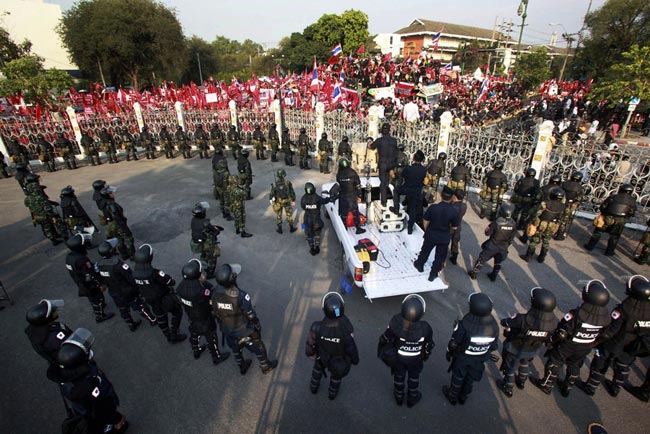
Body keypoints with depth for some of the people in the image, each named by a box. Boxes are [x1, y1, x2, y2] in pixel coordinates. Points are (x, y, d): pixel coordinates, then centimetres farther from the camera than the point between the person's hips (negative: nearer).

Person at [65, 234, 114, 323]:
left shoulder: (69, 257, -11)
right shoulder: (82, 260, -37)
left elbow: (74, 272, 4)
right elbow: (91, 276, -28)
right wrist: (99, 285, -15)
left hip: (81, 284, 8)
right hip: (90, 286, -8)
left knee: (92, 298, 30)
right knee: (97, 299, 15)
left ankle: (101, 304, 54)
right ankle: (100, 316, 32)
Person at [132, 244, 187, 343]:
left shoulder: (135, 272, -17)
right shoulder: (155, 273, -37)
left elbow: (137, 286, 0)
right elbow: (172, 282, -25)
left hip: (151, 301, 6)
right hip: (165, 299, -6)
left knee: (160, 318, 26)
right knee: (177, 312, 20)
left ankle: (168, 337, 45)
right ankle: (174, 335, 26)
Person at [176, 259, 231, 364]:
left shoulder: (181, 286, -24)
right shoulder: (201, 293, -44)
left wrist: (201, 282, -25)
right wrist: (205, 282, -28)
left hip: (191, 317, 6)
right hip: (205, 320, -6)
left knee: (194, 334, 32)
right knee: (211, 339, 20)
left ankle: (196, 351, 60)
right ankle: (216, 357, 44)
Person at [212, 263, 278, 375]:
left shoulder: (215, 294, -21)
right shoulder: (241, 296, -38)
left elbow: (216, 313, -4)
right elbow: (251, 316, -24)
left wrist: (223, 325, 15)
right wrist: (258, 326, -4)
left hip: (228, 331, 5)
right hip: (245, 332, -5)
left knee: (236, 350, 32)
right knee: (258, 348, 23)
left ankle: (242, 367, 56)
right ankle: (266, 367, 46)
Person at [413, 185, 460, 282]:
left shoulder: (433, 207, -20)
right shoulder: (454, 211, -19)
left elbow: (426, 221, -8)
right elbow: (454, 227, -9)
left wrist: (427, 231, 9)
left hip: (431, 235, 1)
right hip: (444, 238, 0)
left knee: (425, 251, 24)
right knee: (440, 257, 18)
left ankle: (419, 265, 46)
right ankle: (433, 275, 30)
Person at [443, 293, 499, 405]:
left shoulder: (464, 325, -36)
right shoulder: (493, 326, -24)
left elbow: (454, 342, -22)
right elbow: (494, 346, -7)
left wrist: (449, 353, -2)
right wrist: (487, 353, 15)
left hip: (462, 358, -3)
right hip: (479, 360, 3)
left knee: (457, 378, 23)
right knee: (470, 379, 28)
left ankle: (453, 397, 46)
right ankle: (463, 397, 51)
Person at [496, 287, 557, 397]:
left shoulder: (522, 320, -43)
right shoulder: (553, 323, -28)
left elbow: (505, 322, -22)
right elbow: (548, 339, -8)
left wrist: (513, 318, 1)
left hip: (515, 349, -4)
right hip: (532, 351, 4)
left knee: (510, 367, 24)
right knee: (525, 364, 36)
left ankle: (508, 388, 46)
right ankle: (521, 382, 60)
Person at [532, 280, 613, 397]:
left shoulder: (576, 315, -36)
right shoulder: (606, 316, -20)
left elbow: (562, 332, -24)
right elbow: (604, 335, -3)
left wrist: (552, 341, -5)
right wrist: (593, 344, 16)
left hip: (568, 345, -5)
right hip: (586, 348, 5)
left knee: (555, 363, 17)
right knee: (574, 366, 27)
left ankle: (546, 385, 33)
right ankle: (567, 388, 46)